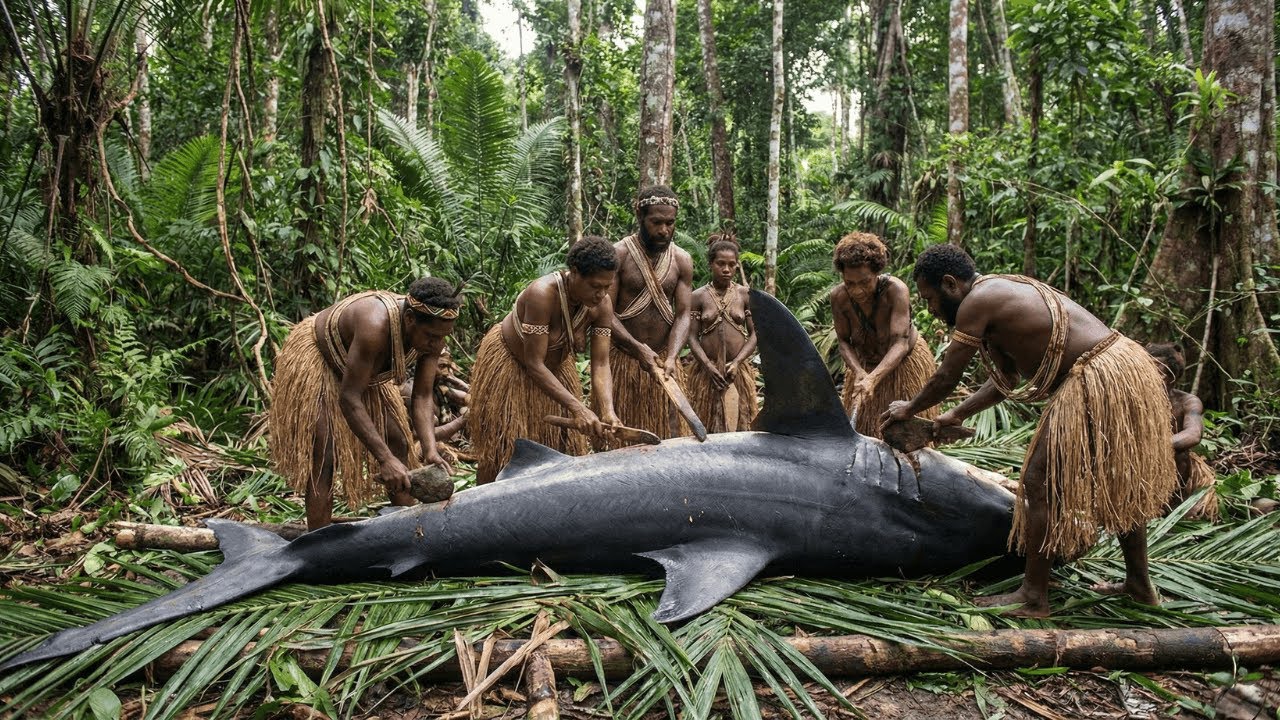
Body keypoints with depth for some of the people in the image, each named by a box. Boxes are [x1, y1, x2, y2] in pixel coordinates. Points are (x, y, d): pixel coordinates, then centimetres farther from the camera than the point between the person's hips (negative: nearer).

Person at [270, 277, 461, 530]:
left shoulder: (431, 334, -22)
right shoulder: (375, 328, -43)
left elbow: (422, 398, -16)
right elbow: (349, 399, -40)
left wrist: (430, 449, -32)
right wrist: (385, 459, -42)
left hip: (366, 372, 7)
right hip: (314, 359, -7)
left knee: (400, 444, 5)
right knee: (324, 458, -14)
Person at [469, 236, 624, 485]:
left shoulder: (602, 305, -21)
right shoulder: (543, 294, -38)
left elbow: (600, 364, -20)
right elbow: (534, 364, -38)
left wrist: (608, 409, -38)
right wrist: (577, 408, -43)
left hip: (556, 367, 6)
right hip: (509, 365, -6)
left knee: (561, 447, 10)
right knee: (503, 449, -1)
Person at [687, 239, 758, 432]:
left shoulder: (745, 295, 3)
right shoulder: (698, 296, 1)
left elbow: (754, 334, 1)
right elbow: (692, 337, -2)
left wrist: (736, 362, -12)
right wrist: (709, 367, -14)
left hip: (739, 371, 1)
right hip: (707, 371, -1)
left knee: (740, 423, 4)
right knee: (708, 426, 2)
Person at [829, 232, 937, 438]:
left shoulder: (896, 290, -32)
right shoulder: (838, 297, -23)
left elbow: (901, 343, -38)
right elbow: (844, 341, -14)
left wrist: (873, 378, -50)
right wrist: (858, 372, -32)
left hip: (904, 361, -3)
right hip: (864, 364, 3)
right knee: (859, 426, 8)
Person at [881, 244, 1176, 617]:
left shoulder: (977, 301, -11)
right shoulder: (1004, 290, 18)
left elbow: (945, 379, -6)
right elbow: (1006, 379, 24)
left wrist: (910, 408, 12)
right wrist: (957, 414, 26)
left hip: (1096, 381, -10)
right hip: (1128, 362, 10)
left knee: (1042, 484, -2)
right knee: (1118, 485, 22)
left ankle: (1033, 596, 6)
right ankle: (1139, 583, 35)